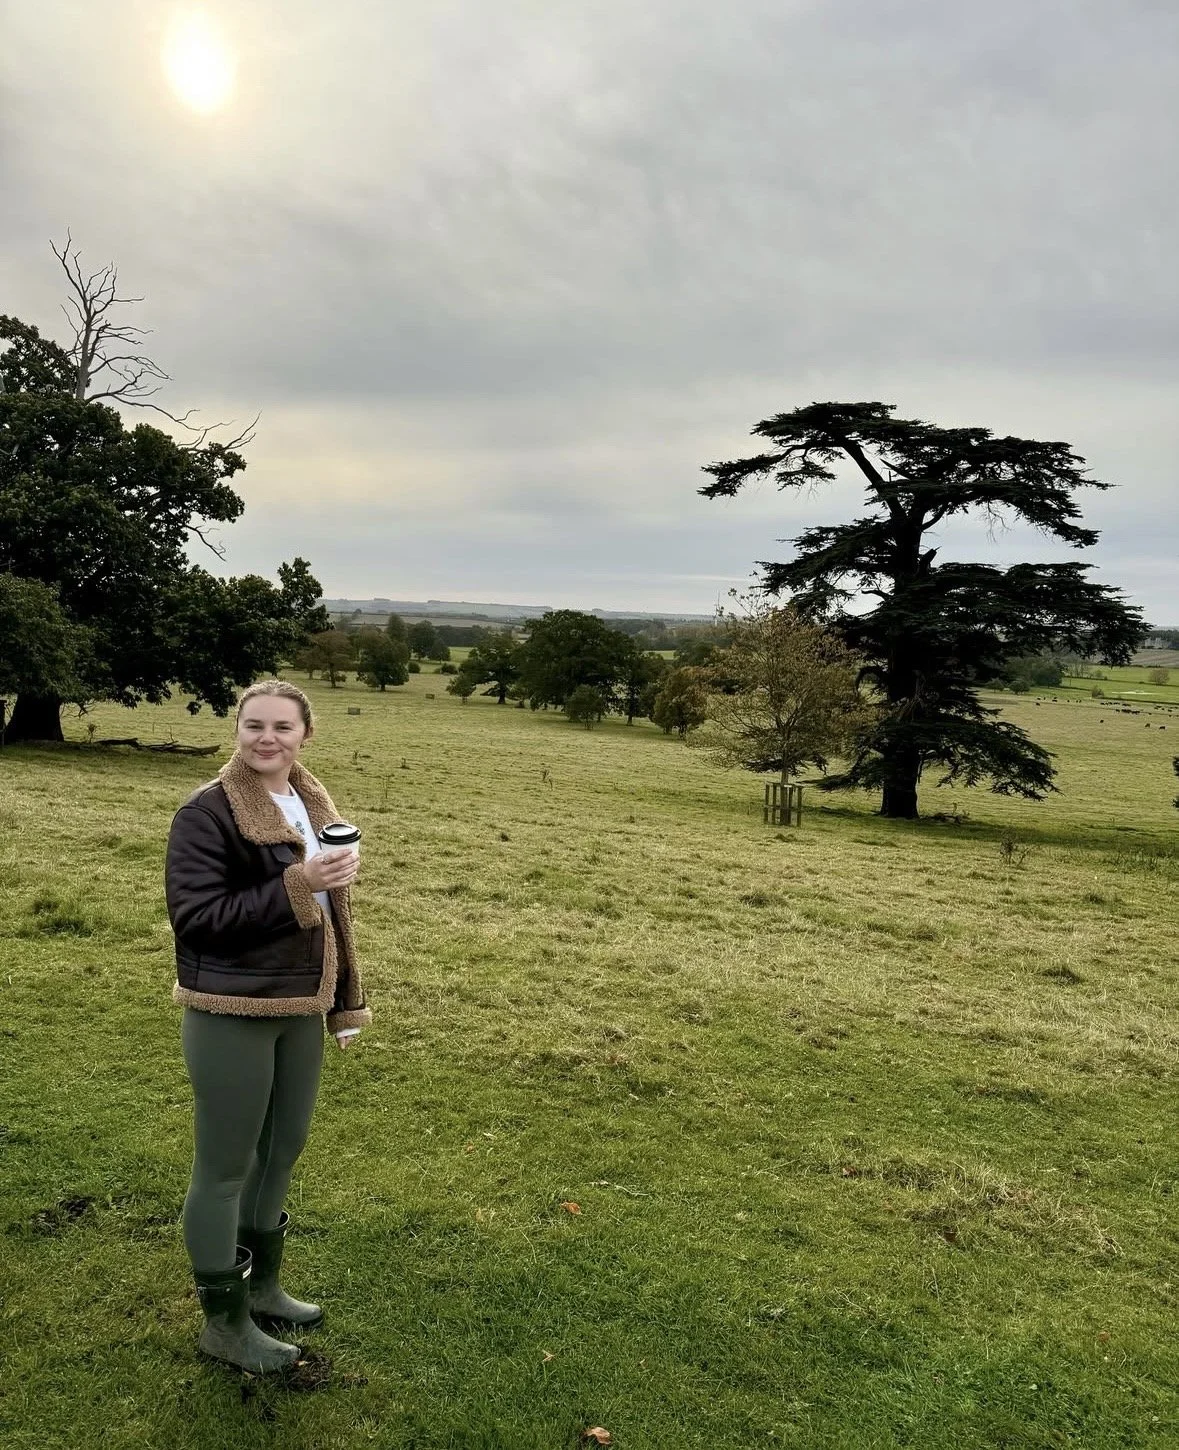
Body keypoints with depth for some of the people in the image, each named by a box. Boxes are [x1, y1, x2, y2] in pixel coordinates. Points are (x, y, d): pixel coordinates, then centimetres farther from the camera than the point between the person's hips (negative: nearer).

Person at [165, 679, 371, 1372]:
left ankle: (263, 1287, 41)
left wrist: (344, 1001, 15)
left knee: (280, 1153, 21)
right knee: (225, 1167, 7)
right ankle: (224, 1322, 26)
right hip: (232, 1016, -7)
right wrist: (293, 886, -29)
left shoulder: (312, 803, 6)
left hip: (302, 1009, 8)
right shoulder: (207, 813, -16)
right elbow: (194, 918, -21)